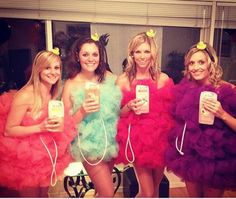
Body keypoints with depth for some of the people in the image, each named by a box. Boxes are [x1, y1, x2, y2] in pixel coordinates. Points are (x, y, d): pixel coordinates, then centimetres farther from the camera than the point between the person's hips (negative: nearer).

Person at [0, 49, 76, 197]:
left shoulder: (53, 94, -1)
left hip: (46, 154, 6)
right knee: (31, 194, 14)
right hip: (25, 157, -6)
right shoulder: (25, 96, -23)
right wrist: (40, 128, -30)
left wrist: (59, 125, -12)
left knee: (43, 194, 23)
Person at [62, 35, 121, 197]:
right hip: (89, 144, -3)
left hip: (111, 140, 4)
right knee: (108, 193, 1)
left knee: (103, 188, 21)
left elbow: (119, 106, 10)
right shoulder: (71, 84, -9)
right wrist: (82, 112, -22)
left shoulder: (109, 77, -1)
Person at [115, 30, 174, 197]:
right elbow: (117, 114, 3)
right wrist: (129, 107, -15)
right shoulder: (123, 80, -3)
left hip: (160, 137, 2)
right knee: (147, 192, 2)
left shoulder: (163, 79, 0)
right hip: (137, 139, -2)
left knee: (155, 188, 18)